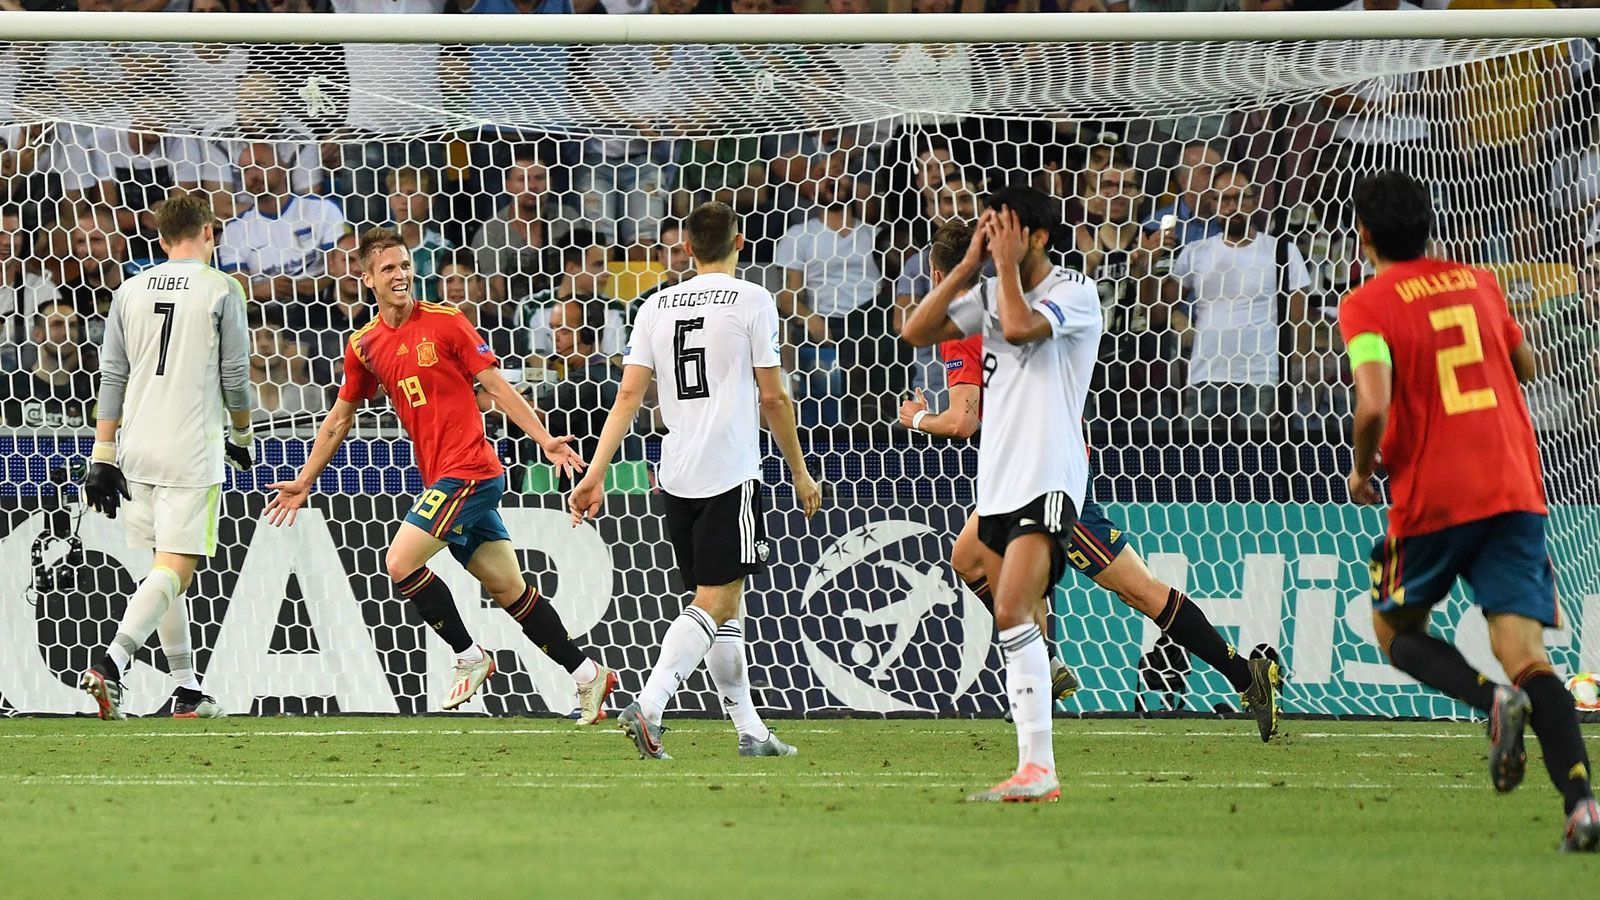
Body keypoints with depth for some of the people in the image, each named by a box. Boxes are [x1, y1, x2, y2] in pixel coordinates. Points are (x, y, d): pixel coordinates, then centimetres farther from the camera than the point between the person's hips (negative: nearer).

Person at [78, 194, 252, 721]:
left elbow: (112, 378, 8)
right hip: (192, 450, -5)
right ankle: (111, 662, -27)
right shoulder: (221, 291, -3)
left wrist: (104, 455, 11)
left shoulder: (130, 291, 9)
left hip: (138, 447, 5)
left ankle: (187, 689, 17)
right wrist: (241, 436, 17)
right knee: (176, 569, -7)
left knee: (164, 565, 15)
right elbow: (235, 376, 0)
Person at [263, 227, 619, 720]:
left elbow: (496, 386, -4)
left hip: (469, 471, -6)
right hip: (441, 477, 6)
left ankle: (470, 657, 0)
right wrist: (303, 482, 22)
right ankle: (588, 674, 17)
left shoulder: (444, 322, -6)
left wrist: (545, 440, -12)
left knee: (401, 563, -15)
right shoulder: (365, 345, 10)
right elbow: (339, 419, 21)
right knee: (510, 589, 8)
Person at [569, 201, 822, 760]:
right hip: (731, 474, -6)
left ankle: (750, 730, 17)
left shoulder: (657, 306, 9)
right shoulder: (751, 301, -4)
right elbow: (773, 398, -4)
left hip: (677, 477, 6)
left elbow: (628, 395, 3)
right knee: (715, 604, -8)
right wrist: (800, 473, 7)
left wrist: (595, 475, 3)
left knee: (720, 606, 14)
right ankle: (648, 705, -26)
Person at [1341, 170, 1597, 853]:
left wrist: (1363, 469, 0)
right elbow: (1526, 366, 29)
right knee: (1524, 651, -2)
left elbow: (1373, 404, -18)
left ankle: (1492, 699, -11)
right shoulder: (1477, 283, 14)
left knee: (1395, 628, 19)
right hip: (1517, 487, 4)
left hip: (1433, 496, -4)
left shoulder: (1367, 306, -4)